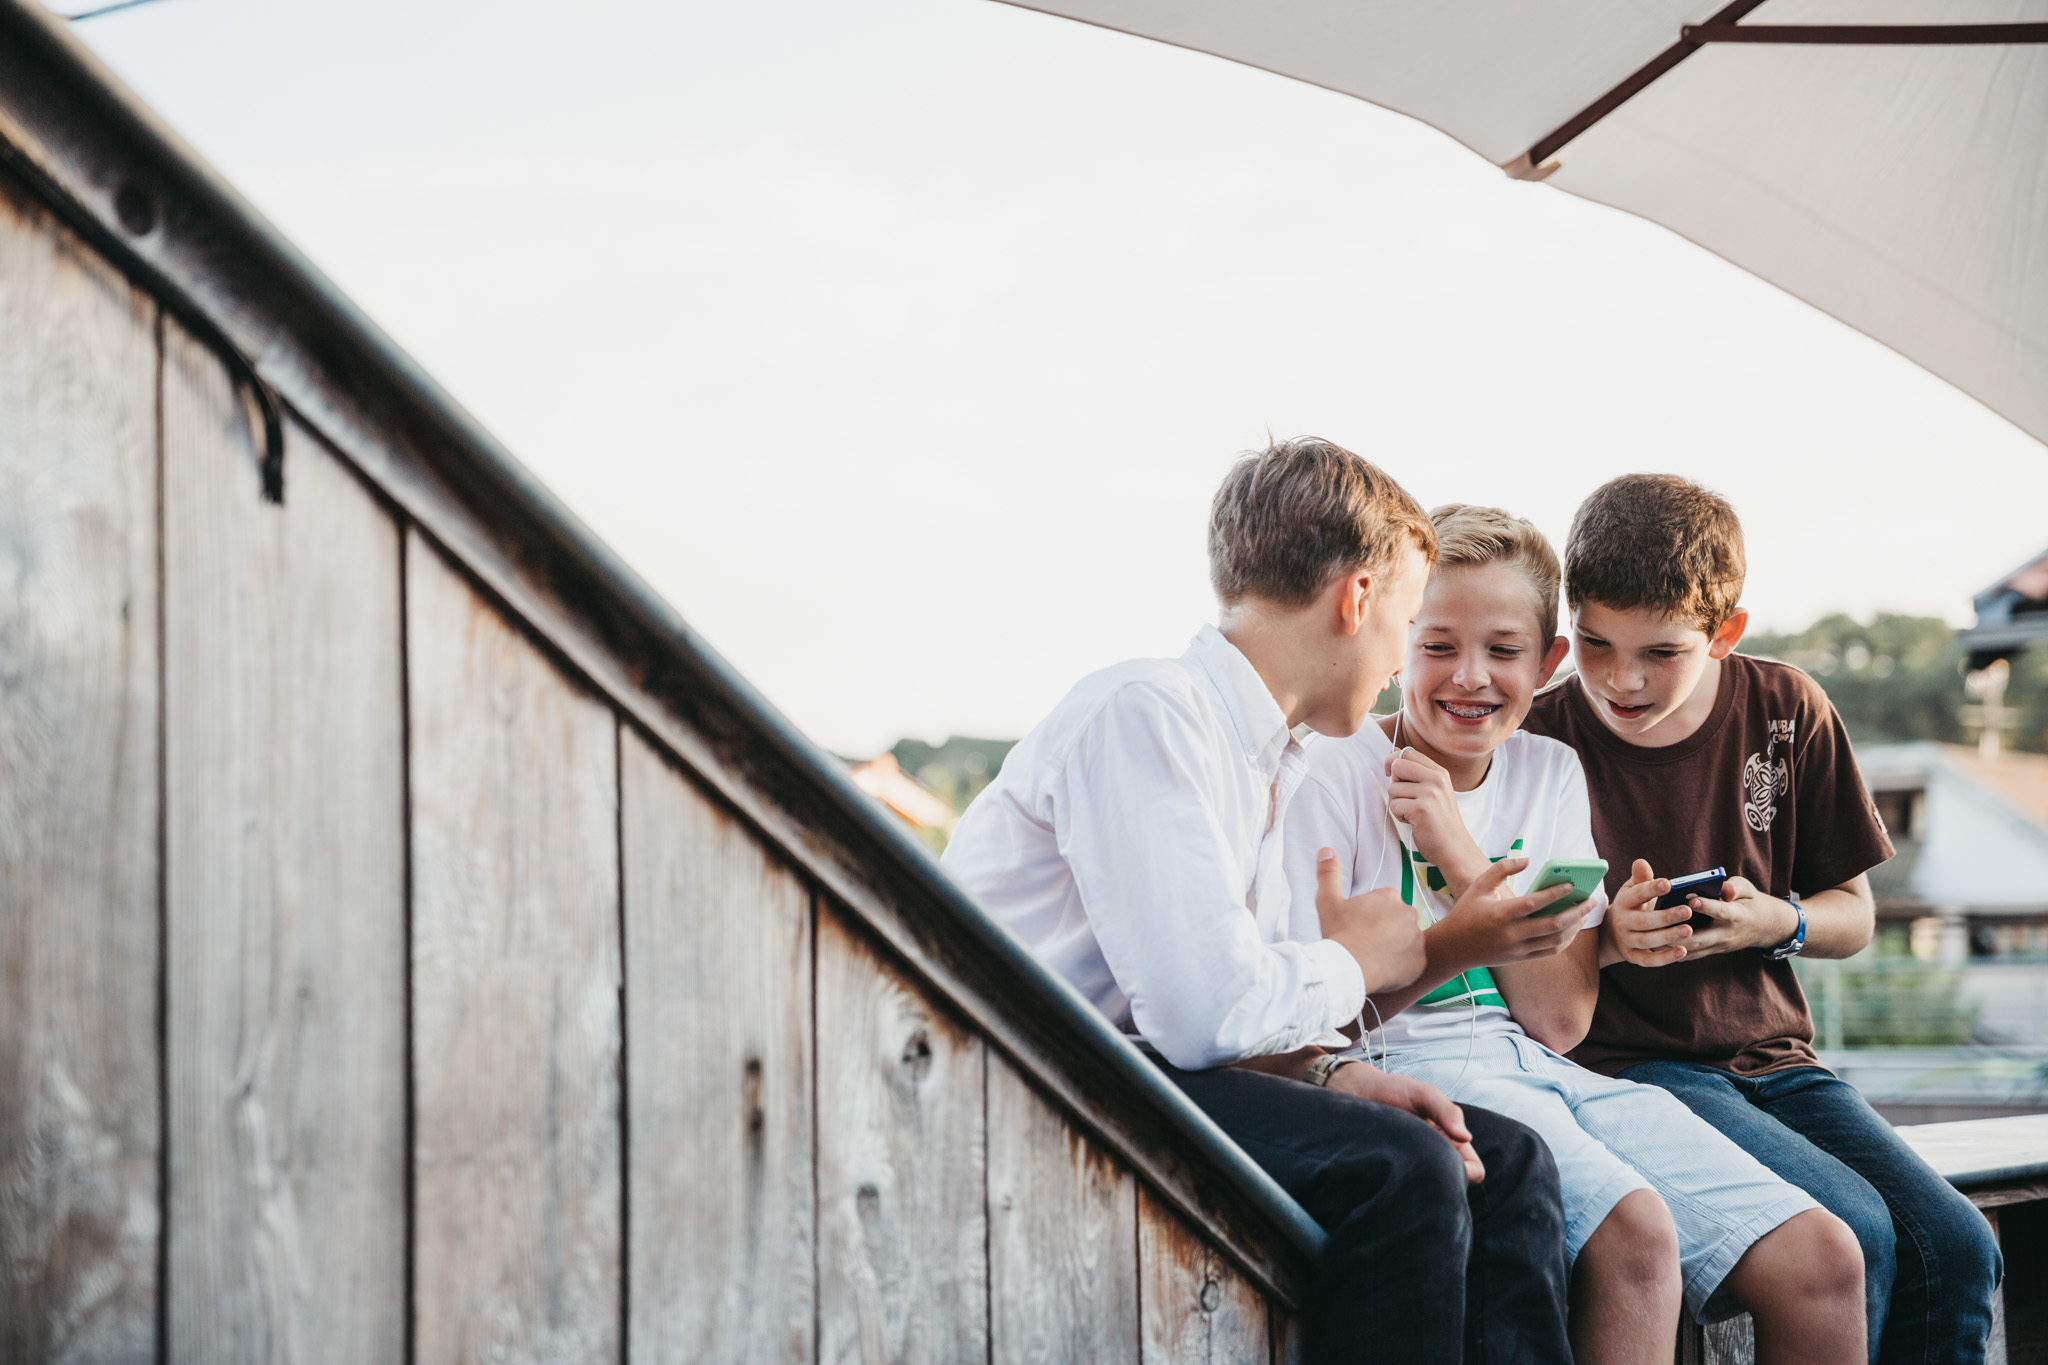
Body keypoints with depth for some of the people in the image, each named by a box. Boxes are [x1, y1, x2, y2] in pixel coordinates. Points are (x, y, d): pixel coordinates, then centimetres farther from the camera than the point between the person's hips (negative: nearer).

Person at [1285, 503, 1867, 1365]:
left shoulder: (1551, 775, 14)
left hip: (1548, 1070, 5)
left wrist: (1462, 857, -6)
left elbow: (1561, 1023, 6)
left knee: (1821, 1261, -13)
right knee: (1636, 1233, -35)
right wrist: (1457, 945, -24)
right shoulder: (1338, 777, -1)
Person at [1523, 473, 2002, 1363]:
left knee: (1955, 1246, -17)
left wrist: (1782, 922, -9)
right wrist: (1604, 941, -21)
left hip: (1773, 1057, 4)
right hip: (1626, 1065, -4)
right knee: (1852, 1233, -26)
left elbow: (1854, 915, 13)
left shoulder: (1787, 713, 5)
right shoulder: (1541, 742, -6)